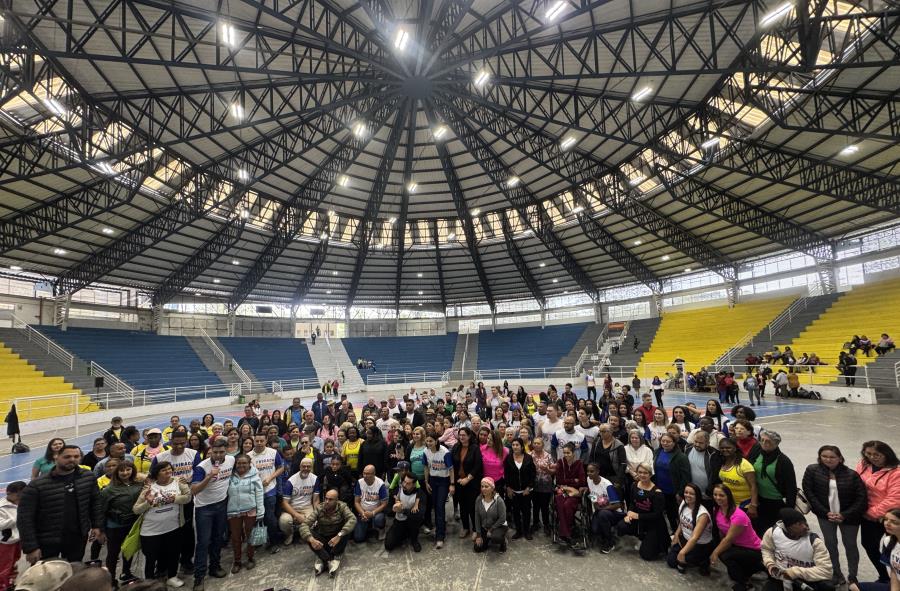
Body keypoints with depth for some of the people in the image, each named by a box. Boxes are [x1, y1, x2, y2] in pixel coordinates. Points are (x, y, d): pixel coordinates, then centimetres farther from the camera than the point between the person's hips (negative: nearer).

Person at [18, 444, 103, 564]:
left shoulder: (89, 477, -6)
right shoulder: (36, 485, -16)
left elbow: (95, 503, 5)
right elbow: (25, 519, -12)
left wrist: (97, 526, 3)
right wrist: (31, 547, -13)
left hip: (78, 538, 3)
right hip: (46, 541, -3)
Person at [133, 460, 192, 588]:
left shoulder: (177, 482, -5)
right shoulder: (149, 487, -7)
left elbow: (188, 496, -10)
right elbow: (135, 510, -5)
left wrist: (174, 498, -25)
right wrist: (148, 502, -22)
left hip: (172, 528, 2)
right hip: (151, 531, -1)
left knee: (172, 554, 16)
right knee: (151, 558, 12)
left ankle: (171, 577, 39)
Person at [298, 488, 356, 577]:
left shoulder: (342, 506, -17)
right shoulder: (318, 508, -14)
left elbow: (352, 519, -32)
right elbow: (304, 525, -23)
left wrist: (339, 536, -43)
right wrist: (311, 539, -41)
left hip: (336, 538, -1)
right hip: (322, 538, 1)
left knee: (346, 530, -31)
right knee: (306, 535, -26)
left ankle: (322, 558, -24)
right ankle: (329, 560, -28)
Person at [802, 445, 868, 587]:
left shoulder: (851, 474, -14)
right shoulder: (812, 470, -13)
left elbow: (861, 498, -10)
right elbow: (808, 492, -10)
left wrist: (845, 515, -13)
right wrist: (825, 512, -13)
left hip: (848, 516, 0)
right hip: (825, 514, 0)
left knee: (850, 544, 13)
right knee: (830, 544, 9)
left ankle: (852, 576, 32)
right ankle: (837, 575, 27)